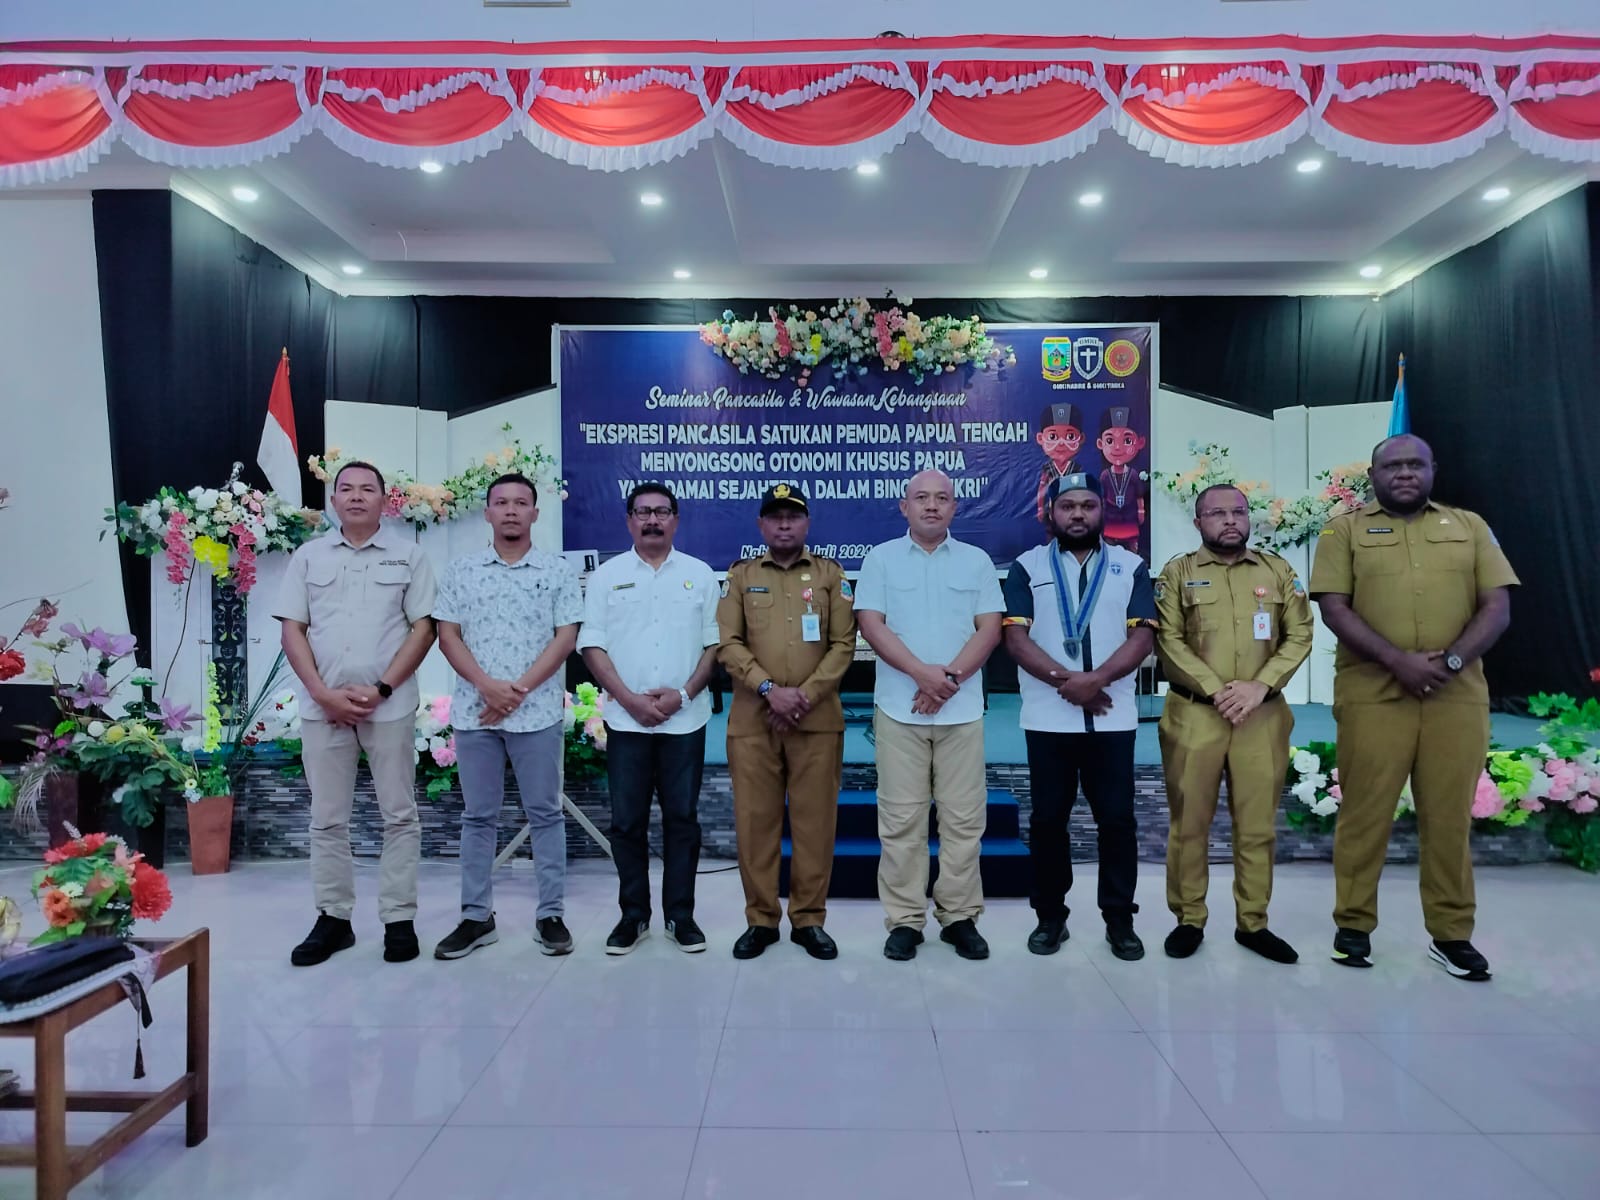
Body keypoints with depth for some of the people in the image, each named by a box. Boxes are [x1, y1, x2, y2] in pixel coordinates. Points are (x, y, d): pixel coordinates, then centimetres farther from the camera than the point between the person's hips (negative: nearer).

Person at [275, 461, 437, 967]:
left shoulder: (408, 554, 4)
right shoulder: (308, 556, 10)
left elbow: (423, 628, -1)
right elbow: (292, 630, 6)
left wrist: (381, 689, -10)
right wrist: (324, 693, -7)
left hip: (390, 706, -2)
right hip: (323, 707, 2)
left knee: (399, 815, 3)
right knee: (327, 819, 9)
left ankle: (399, 919, 12)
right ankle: (333, 918, 20)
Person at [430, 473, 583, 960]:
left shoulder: (558, 570, 2)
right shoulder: (462, 570, 7)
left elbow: (565, 638, -4)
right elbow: (447, 635, 3)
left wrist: (520, 689, -12)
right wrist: (487, 686, -12)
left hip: (538, 712, -2)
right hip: (473, 712, 2)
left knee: (545, 813, 5)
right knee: (477, 816, 10)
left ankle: (551, 915, 14)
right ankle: (476, 916, 20)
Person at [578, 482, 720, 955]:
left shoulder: (700, 575, 6)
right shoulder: (607, 576, 5)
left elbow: (714, 643, 3)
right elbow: (593, 646, 0)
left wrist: (684, 693, -10)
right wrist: (631, 700, -10)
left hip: (685, 719, 0)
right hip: (626, 720, 0)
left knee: (682, 818, 6)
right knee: (627, 820, 5)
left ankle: (681, 914, 17)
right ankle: (633, 914, 19)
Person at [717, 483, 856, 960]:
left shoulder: (831, 575, 7)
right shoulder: (740, 576, 8)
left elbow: (844, 644, 1)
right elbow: (728, 643, 0)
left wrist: (807, 695, -12)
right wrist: (769, 690, -14)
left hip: (818, 720, 0)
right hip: (752, 719, 1)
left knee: (815, 820, 4)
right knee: (755, 819, 5)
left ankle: (809, 919, 18)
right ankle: (761, 920, 18)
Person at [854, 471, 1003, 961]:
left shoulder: (976, 561, 9)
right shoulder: (880, 559, 5)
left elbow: (989, 629, 2)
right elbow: (871, 624, -4)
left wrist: (950, 677, -12)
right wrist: (923, 673, -15)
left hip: (962, 710, 1)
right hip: (899, 709, -1)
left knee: (963, 817, 5)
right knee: (901, 818, 2)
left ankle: (959, 917, 17)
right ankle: (904, 920, 12)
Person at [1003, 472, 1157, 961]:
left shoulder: (1131, 568, 8)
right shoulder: (1027, 567, 5)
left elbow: (1142, 637, -2)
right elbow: (1016, 637, -5)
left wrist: (1096, 679, -17)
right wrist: (1065, 680, -16)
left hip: (1112, 717, 1)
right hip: (1047, 718, 0)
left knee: (1116, 818, 4)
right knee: (1048, 818, 6)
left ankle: (1119, 919, 17)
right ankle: (1050, 916, 19)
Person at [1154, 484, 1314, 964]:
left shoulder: (1278, 571, 11)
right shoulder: (1177, 573, 4)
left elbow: (1300, 636, 4)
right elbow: (1168, 642, -5)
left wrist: (1259, 686, -10)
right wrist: (1216, 690, -14)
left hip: (1262, 716, 2)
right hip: (1194, 715, -2)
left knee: (1258, 825, 7)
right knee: (1189, 822, 3)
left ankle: (1253, 923, 20)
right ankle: (1189, 920, 16)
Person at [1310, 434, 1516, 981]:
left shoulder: (1470, 526, 14)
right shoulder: (1345, 529, 7)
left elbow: (1497, 607, 5)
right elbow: (1335, 609, -4)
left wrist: (1451, 661, -11)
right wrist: (1397, 660, -15)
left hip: (1457, 696, 2)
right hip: (1372, 695, -2)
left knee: (1450, 816, 6)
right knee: (1365, 813, 2)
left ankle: (1451, 933, 18)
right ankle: (1353, 924, 14)